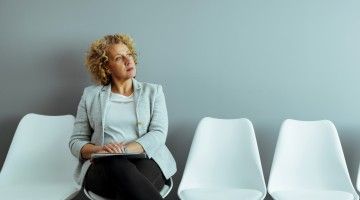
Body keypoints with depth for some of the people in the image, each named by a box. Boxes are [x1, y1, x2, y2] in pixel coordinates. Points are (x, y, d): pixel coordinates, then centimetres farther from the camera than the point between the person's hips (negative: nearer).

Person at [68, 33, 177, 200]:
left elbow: (158, 133, 1)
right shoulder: (91, 95, 16)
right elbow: (76, 141, 14)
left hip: (147, 159, -1)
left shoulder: (153, 91, 15)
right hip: (102, 166, 1)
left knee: (132, 185, -39)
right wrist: (97, 150, -10)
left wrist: (125, 149, -17)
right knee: (120, 168, -37)